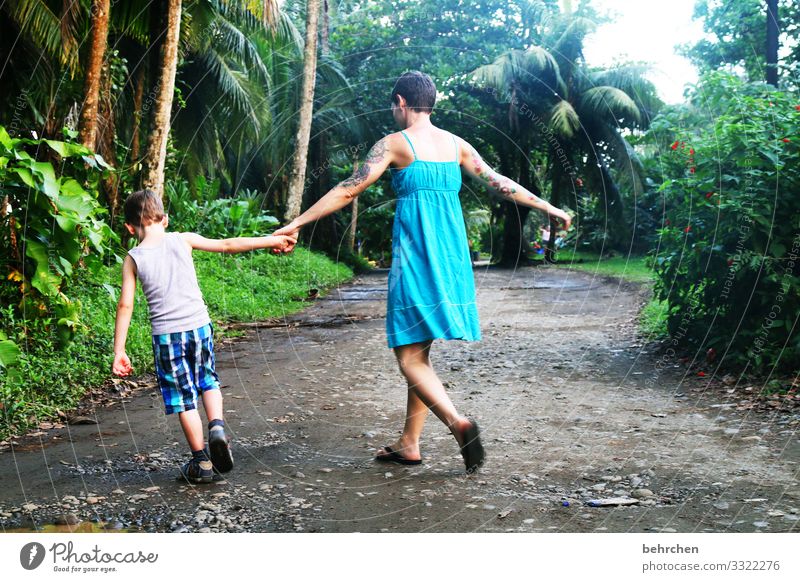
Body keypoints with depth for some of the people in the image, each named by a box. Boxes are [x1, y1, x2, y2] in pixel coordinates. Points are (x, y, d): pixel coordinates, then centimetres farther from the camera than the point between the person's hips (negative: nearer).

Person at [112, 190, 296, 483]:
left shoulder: (133, 259, -1)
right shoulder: (183, 240, 0)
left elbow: (125, 306, -3)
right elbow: (228, 245, 2)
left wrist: (118, 351, 2)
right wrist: (272, 240, 10)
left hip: (166, 336, -1)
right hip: (199, 326, 1)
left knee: (184, 400, 9)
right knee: (208, 382, 23)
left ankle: (202, 462, 16)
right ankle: (217, 425, -1)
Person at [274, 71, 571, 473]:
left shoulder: (394, 144, -4)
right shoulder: (456, 144, 11)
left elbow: (347, 191, -6)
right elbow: (499, 183, 17)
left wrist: (297, 223, -2)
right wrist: (548, 207, 30)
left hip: (415, 252, -6)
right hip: (450, 252, 6)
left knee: (409, 355, -3)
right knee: (419, 351, 14)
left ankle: (457, 422, -25)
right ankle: (409, 444, 19)